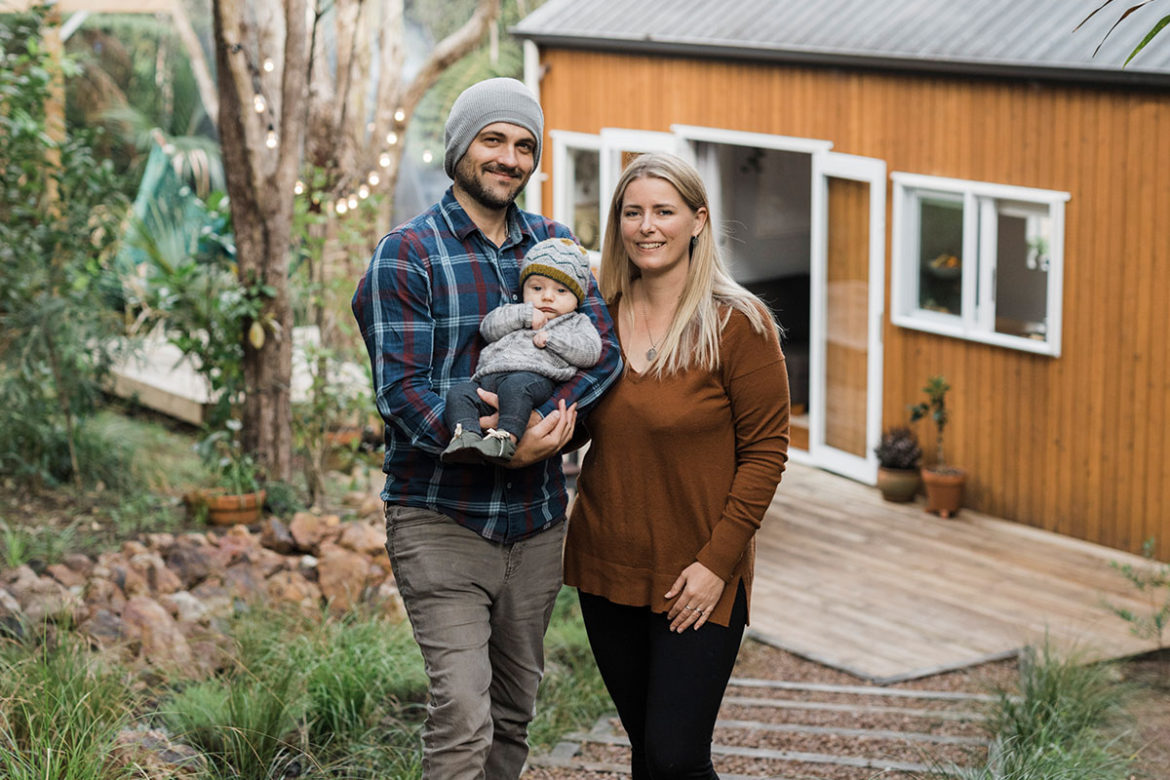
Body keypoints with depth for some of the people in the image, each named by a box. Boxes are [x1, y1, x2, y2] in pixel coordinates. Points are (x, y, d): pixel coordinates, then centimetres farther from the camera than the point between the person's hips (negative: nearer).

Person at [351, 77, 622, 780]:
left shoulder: (554, 244, 11)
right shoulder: (407, 254, -5)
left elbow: (604, 349, -2)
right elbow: (403, 389, -14)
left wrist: (551, 418, -22)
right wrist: (505, 446, -27)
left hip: (536, 519, 5)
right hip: (441, 517, -5)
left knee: (514, 715, 14)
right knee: (463, 717, -15)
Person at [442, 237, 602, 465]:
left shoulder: (577, 323, 27)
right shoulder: (515, 315, 39)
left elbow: (590, 352, 8)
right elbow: (489, 327, 20)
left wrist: (551, 339, 3)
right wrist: (524, 315, 9)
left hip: (533, 376, -5)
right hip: (487, 376, 5)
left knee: (515, 386, -41)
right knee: (459, 393, -24)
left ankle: (507, 437, -56)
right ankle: (466, 435, -46)